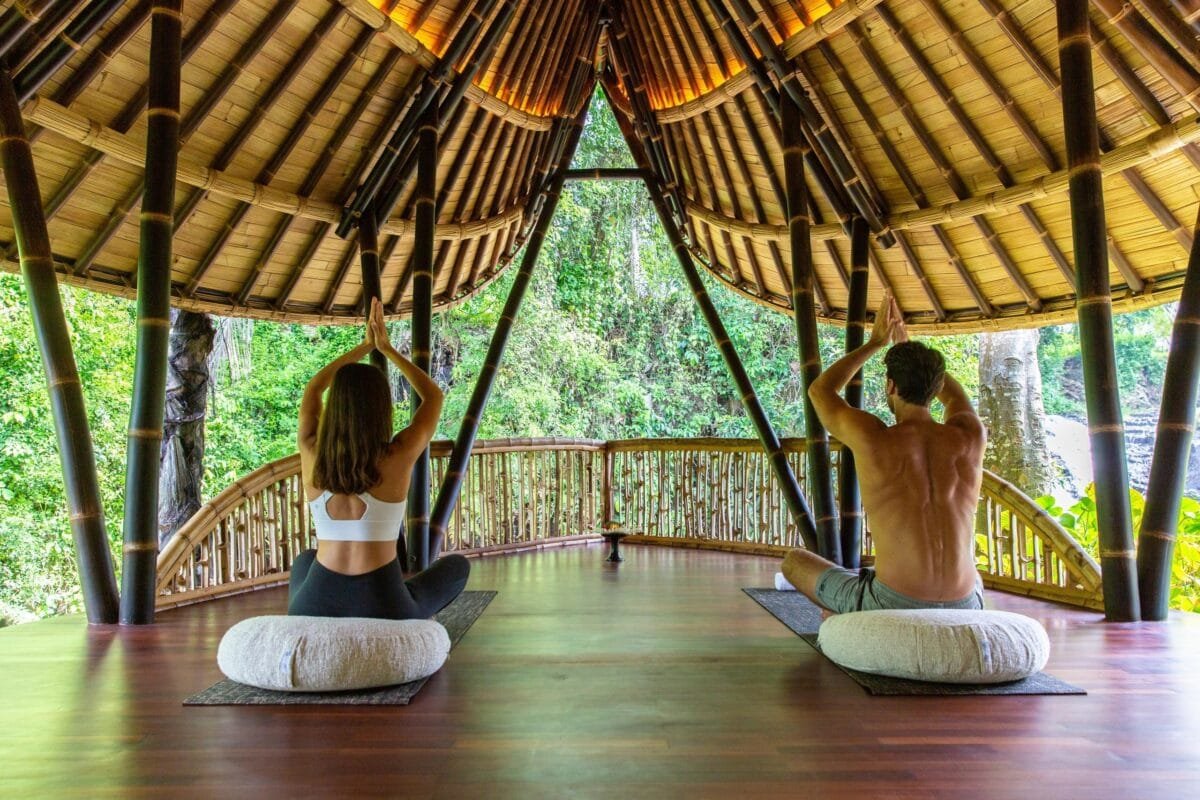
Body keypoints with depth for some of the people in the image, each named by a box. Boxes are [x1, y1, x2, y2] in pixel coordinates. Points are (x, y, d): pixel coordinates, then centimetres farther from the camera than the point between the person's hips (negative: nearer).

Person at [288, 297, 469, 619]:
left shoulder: (312, 455, -6)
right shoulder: (399, 456, -14)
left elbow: (312, 390, 15)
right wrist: (386, 347, 11)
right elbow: (434, 396, 5)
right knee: (457, 565, 26)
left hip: (313, 609, 3)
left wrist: (365, 346, 18)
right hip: (383, 609, -3)